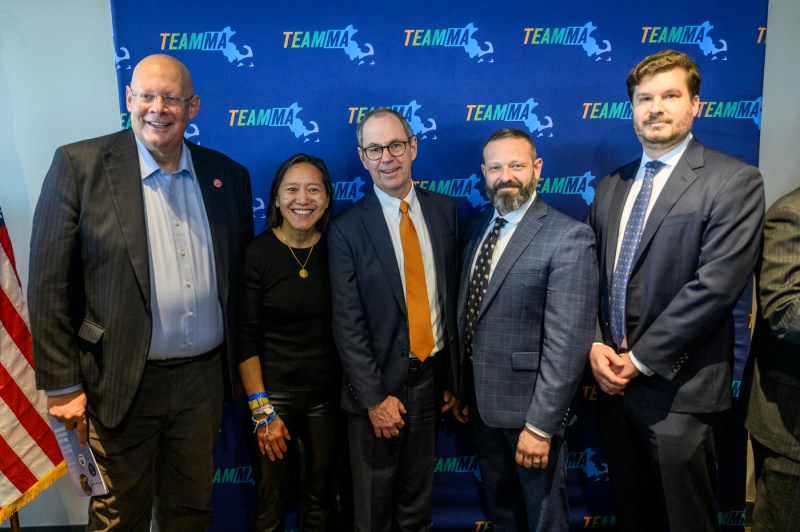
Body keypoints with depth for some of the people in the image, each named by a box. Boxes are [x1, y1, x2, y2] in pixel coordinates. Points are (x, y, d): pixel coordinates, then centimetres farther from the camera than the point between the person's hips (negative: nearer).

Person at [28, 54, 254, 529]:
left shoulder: (229, 175, 3)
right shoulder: (80, 165, -7)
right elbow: (49, 286, -7)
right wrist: (62, 386, -8)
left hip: (204, 378, 3)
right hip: (121, 383, -3)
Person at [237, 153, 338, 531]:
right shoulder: (258, 253, -10)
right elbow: (246, 339, -9)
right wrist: (261, 410, -10)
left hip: (328, 393, 3)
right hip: (274, 393, -2)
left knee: (320, 497, 17)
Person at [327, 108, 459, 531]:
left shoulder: (444, 210, 1)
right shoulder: (347, 229, -11)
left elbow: (452, 295, 4)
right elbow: (348, 324, -11)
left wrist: (453, 376, 5)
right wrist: (375, 397, -13)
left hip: (432, 376, 3)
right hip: (380, 384, -3)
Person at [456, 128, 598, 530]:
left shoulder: (569, 237, -17)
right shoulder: (476, 228, 5)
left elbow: (567, 343, -21)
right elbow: (468, 314, 8)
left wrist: (540, 425, -21)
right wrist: (463, 390, 10)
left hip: (529, 406, -6)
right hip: (482, 404, 6)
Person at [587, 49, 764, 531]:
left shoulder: (735, 181, -8)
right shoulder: (612, 185, 11)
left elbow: (716, 286, -17)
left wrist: (640, 358, -15)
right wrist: (595, 345, -4)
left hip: (678, 389, -5)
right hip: (614, 381, 6)